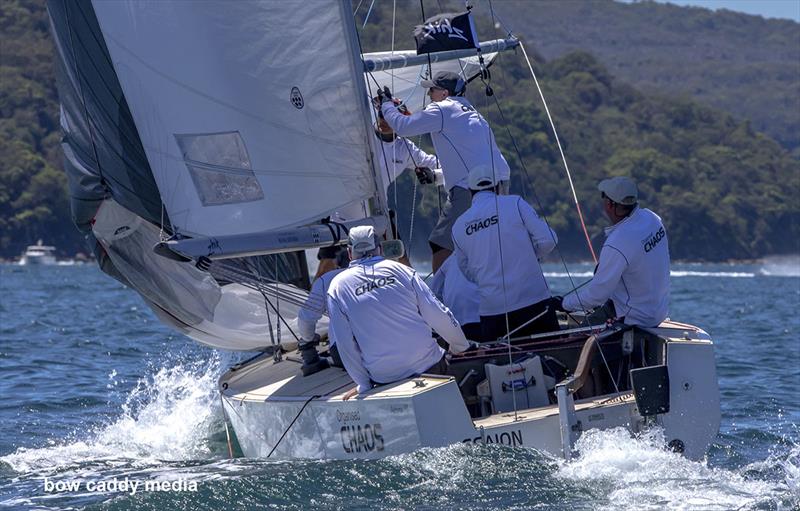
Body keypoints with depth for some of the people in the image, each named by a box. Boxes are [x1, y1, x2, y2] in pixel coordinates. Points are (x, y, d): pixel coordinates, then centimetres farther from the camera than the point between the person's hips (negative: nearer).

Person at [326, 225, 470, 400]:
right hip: (428, 365, 1)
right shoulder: (399, 270, 1)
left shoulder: (337, 288, -1)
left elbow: (345, 345, 0)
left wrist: (363, 385, 8)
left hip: (385, 377, 0)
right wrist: (459, 346, 17)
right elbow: (437, 315, 2)